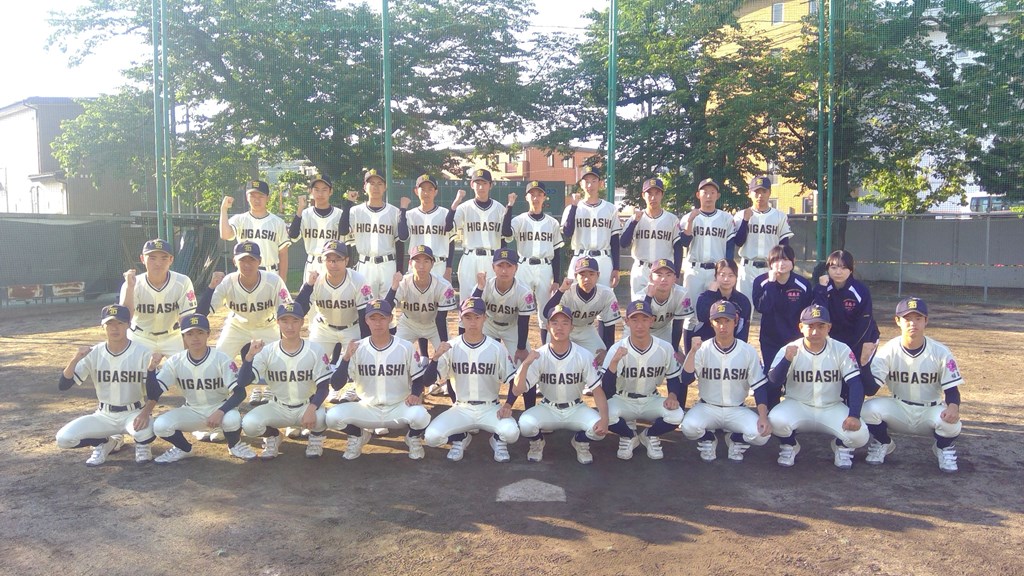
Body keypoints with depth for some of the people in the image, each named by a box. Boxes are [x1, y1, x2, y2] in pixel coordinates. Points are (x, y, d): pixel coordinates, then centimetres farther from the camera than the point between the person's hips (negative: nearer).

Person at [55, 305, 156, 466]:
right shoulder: (94, 353, -6)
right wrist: (75, 360, -25)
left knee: (146, 431, -36)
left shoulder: (143, 353, -13)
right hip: (103, 416, 3)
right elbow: (63, 386, -8)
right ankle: (106, 443, 12)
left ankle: (142, 445, 4)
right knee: (63, 438, -17)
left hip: (133, 414, -3)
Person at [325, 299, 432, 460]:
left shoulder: (405, 347, -8)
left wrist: (415, 394, -20)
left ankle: (413, 437, 5)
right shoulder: (357, 348, -6)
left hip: (399, 408, -1)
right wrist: (346, 357, -26)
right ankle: (358, 435, 11)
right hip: (367, 409, 2)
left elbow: (418, 379, 3)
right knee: (333, 416, -23)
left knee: (420, 415, -33)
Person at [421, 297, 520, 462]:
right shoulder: (451, 347, -5)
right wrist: (436, 357, -26)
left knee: (511, 433, -30)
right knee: (431, 436, -23)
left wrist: (508, 405, -16)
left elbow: (514, 381, 0)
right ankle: (460, 439, 12)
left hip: (490, 408, -1)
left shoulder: (497, 348, -6)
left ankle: (498, 440, 8)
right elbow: (428, 380, -9)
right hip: (461, 409, 1)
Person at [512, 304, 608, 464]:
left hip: (576, 409, 0)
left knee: (600, 428, -28)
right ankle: (537, 443, 8)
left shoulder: (584, 356, -13)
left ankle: (580, 442, 10)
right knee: (525, 424, -30)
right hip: (548, 409, 0)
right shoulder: (538, 356, -13)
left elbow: (597, 390, -10)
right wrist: (526, 364, -34)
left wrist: (604, 418, -27)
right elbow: (517, 391, -18)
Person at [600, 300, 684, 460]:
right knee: (607, 414, -33)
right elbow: (606, 392, -23)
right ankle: (629, 436, 3)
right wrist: (614, 362, -38)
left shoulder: (665, 348, -11)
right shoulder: (617, 349, -17)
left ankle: (650, 435, 7)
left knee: (676, 415, -28)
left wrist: (672, 396, -15)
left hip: (652, 401, 1)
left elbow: (673, 378, 7)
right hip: (623, 401, -1)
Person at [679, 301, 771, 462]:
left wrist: (763, 417, -15)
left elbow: (759, 387, -3)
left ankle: (735, 440, 10)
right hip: (707, 408, -1)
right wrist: (692, 351, -28)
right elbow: (686, 380, -17)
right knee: (689, 427, -31)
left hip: (737, 410, 1)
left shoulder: (748, 351, -4)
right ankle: (708, 440, 6)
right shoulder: (702, 349, -6)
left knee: (762, 434, -25)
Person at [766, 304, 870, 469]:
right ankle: (789, 446, 5)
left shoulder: (841, 350, -7)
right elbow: (773, 383, -17)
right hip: (797, 406, -1)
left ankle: (841, 446, 15)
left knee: (859, 435, -24)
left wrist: (854, 415, -22)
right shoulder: (789, 350, -10)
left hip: (832, 408, 1)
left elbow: (855, 384, -9)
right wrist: (787, 360, -34)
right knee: (776, 420, -31)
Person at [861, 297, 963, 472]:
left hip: (930, 412, 0)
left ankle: (944, 448, 6)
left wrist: (953, 406, -33)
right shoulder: (888, 351, -13)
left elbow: (951, 389, -9)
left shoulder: (940, 352, -12)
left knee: (950, 421, -33)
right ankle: (883, 444, 5)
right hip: (899, 410, 0)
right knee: (869, 409, -29)